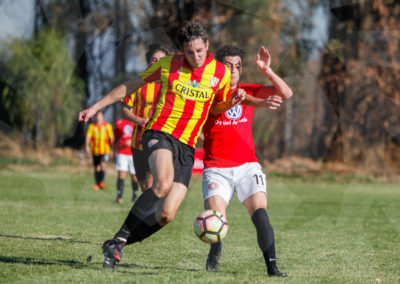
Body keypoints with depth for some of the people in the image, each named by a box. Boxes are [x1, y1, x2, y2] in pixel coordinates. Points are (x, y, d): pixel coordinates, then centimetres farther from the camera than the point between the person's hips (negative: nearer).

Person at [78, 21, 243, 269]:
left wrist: (231, 102, -1)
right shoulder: (168, 65, 1)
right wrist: (96, 107, 13)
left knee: (167, 214, -13)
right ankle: (120, 238, -24)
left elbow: (218, 105, 23)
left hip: (187, 146, 3)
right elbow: (130, 86, 13)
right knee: (164, 182, -35)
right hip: (159, 133, -3)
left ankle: (116, 246, 4)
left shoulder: (221, 73, 5)